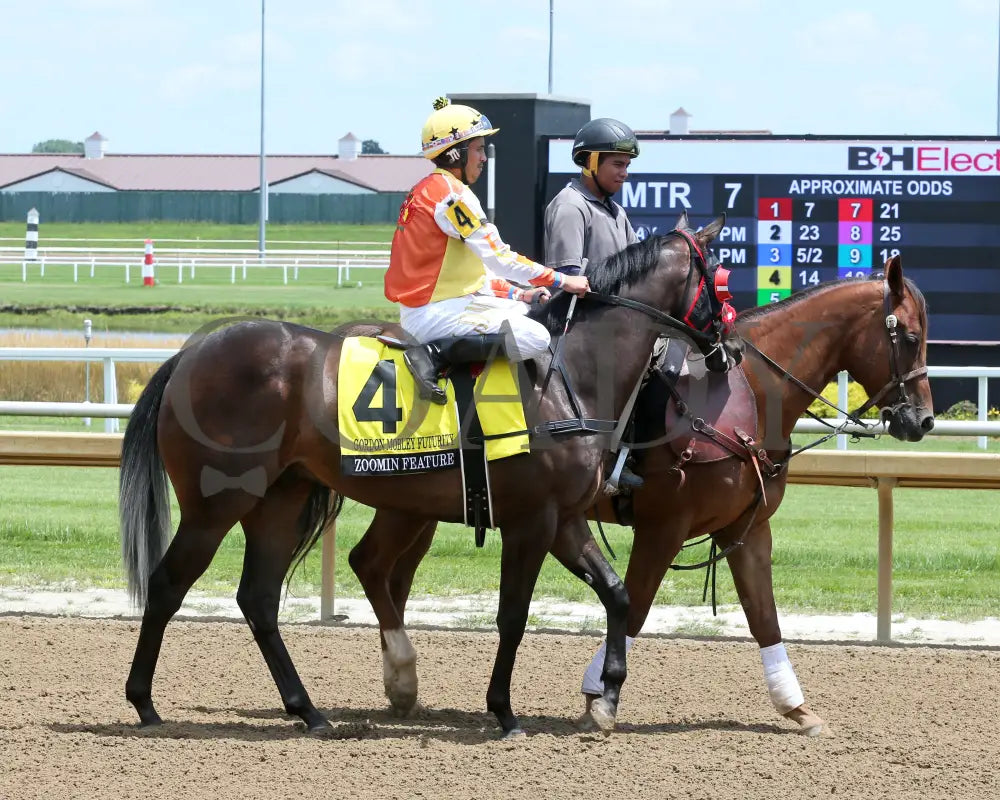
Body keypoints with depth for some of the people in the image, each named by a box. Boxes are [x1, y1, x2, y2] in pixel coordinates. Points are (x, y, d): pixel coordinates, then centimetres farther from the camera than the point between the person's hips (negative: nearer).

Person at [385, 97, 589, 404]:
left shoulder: (426, 191, 18)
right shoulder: (451, 193, -14)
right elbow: (498, 258, -16)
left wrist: (517, 294, 14)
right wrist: (562, 281, -9)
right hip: (439, 313, -11)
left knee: (527, 311, 22)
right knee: (534, 337, -22)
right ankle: (434, 355, -18)